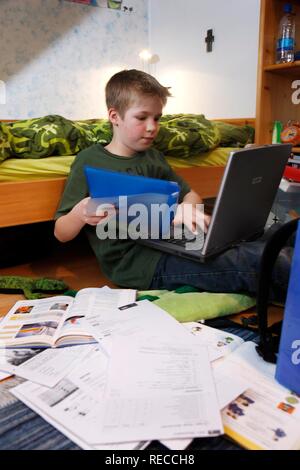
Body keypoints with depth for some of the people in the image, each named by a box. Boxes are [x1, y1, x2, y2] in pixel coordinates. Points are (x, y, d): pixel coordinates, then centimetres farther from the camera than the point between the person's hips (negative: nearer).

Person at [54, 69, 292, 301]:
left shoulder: (153, 157, 19)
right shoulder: (90, 161, 0)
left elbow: (190, 195, 23)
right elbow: (61, 234, 0)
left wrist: (189, 207, -3)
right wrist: (79, 215, -24)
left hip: (166, 243, 7)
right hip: (131, 260, -7)